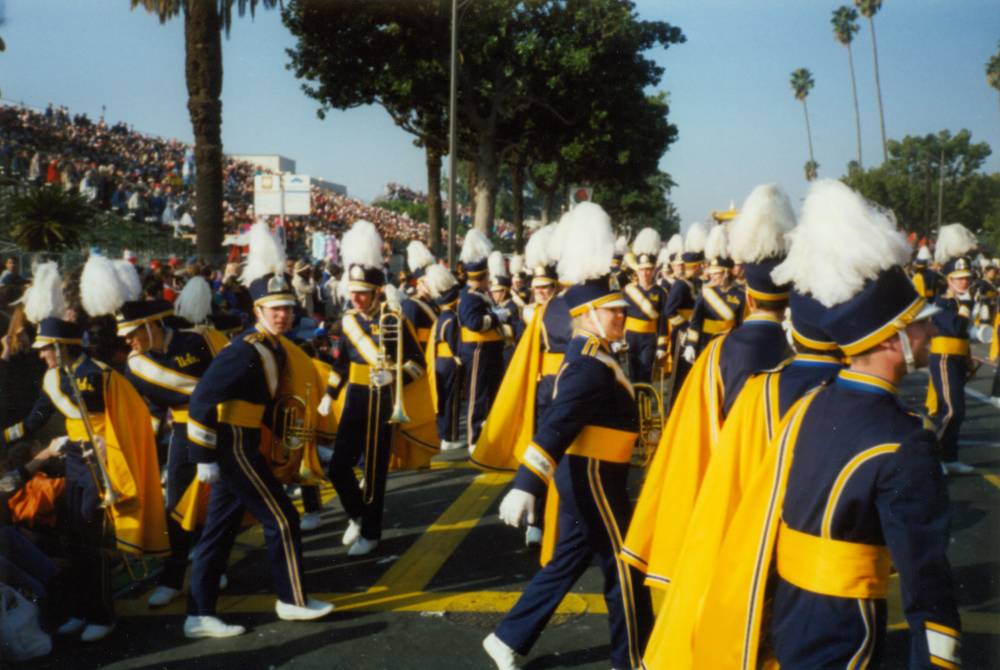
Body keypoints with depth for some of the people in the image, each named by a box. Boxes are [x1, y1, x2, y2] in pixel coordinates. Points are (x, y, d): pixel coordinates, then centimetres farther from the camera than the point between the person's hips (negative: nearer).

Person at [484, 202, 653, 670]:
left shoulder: (591, 358, 10)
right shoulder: (592, 367, -22)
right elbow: (554, 426, -31)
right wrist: (525, 487, -39)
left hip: (583, 476, 10)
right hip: (592, 478, -10)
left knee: (567, 562, 17)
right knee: (623, 567, 3)